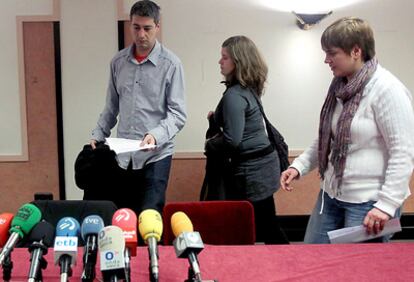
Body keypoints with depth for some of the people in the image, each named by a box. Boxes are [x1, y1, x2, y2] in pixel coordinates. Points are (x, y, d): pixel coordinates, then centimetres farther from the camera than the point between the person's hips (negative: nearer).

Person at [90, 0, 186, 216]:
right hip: (122, 155, 5)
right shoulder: (118, 61, 8)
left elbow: (178, 113, -9)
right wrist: (98, 135, 9)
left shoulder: (170, 64, -7)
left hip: (155, 156, -4)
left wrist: (156, 135, -23)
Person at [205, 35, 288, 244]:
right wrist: (217, 117, 9)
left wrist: (210, 145, -7)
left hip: (250, 172, -10)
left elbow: (232, 140, -26)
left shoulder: (234, 95, -20)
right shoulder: (249, 88, 9)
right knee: (267, 227, 19)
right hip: (263, 163, 10)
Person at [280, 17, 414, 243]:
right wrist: (298, 166, 5)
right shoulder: (340, 88, 9)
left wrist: (386, 204, -22)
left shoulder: (387, 89, -16)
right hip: (331, 196, 8)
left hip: (368, 202, -8)